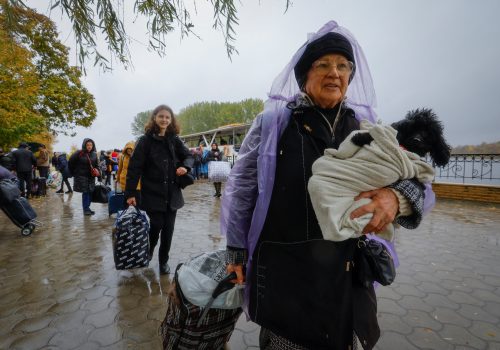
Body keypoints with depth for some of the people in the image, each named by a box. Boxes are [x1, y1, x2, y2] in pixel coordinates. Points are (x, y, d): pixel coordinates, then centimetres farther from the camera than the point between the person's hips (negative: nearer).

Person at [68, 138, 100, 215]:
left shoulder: (94, 154, 6)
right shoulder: (79, 153, -9)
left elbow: (96, 165, 12)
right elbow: (70, 162, -3)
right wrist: (74, 173, 2)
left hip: (91, 177, 5)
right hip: (82, 177, -5)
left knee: (90, 192, 7)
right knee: (85, 193, -5)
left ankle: (87, 208, 20)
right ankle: (86, 209, 4)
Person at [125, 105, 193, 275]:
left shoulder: (174, 140, 5)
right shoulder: (145, 140, -6)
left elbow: (188, 155, 14)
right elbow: (134, 167, -8)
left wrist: (185, 166, -10)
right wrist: (130, 193, -12)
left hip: (172, 193, 3)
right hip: (152, 193, -3)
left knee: (168, 229, 7)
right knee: (156, 225, -1)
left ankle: (164, 261, 27)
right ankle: (148, 251, 33)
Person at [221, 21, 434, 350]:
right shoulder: (273, 121, -5)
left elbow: (415, 179, 2)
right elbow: (241, 187, -3)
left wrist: (397, 196, -22)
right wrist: (236, 249, 0)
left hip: (349, 271, 4)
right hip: (283, 270, -3)